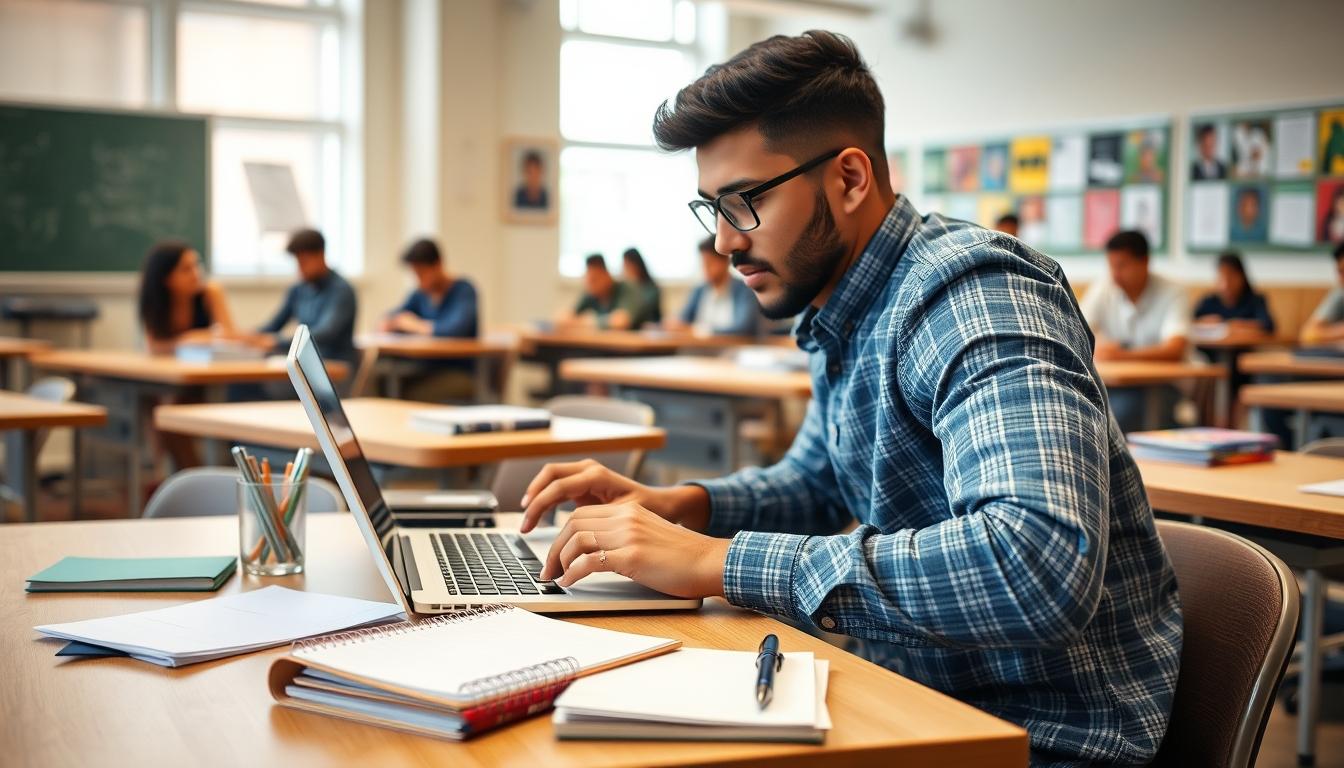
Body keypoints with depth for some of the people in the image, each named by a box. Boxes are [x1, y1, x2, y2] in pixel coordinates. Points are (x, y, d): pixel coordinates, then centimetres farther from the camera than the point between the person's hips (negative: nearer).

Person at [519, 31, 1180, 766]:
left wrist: (720, 562, -32)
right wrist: (678, 506, 2)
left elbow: (1043, 566, -37)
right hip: (922, 700, 7)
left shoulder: (976, 293, -22)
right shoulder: (840, 320, 6)